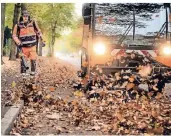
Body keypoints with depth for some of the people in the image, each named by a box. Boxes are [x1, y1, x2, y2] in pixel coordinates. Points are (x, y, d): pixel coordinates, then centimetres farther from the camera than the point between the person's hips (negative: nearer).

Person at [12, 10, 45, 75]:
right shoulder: (18, 25, -4)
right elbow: (14, 35, 4)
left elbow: (38, 32, 9)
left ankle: (33, 71, 14)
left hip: (32, 45, 1)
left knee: (33, 59, -2)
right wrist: (18, 42, -11)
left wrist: (42, 41, 10)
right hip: (24, 46, -1)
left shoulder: (33, 23, -1)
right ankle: (23, 73, 9)